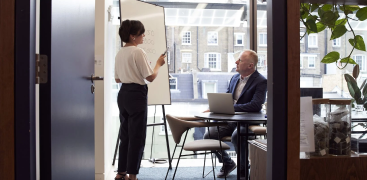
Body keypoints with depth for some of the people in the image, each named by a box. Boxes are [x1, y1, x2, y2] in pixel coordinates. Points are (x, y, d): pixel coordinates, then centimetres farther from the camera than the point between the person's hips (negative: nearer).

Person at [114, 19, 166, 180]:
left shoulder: (119, 53, 11)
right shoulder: (138, 52, -14)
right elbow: (150, 77, -14)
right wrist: (159, 64, 2)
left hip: (123, 94, 8)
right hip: (137, 94, -8)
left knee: (125, 135, 15)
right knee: (137, 136, 1)